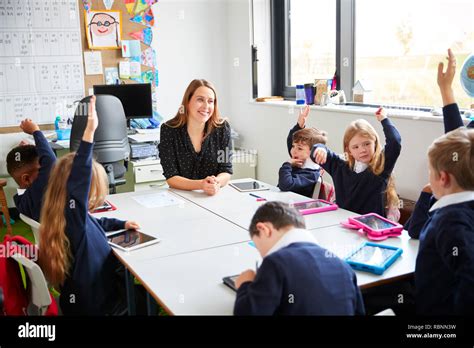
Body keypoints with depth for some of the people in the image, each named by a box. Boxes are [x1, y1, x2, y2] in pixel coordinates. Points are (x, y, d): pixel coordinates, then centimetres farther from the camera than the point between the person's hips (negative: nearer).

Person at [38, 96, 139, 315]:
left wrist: (121, 224, 21)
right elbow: (78, 181, -48)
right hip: (95, 305, -8)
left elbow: (95, 224, 25)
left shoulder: (79, 219, -1)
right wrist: (89, 132, -53)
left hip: (87, 297, 8)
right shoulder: (72, 218, -29)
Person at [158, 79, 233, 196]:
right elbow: (171, 177, -10)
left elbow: (226, 170, -2)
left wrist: (216, 183, -24)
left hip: (215, 196, 2)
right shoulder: (168, 130, -6)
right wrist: (201, 185, -27)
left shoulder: (222, 128, -1)